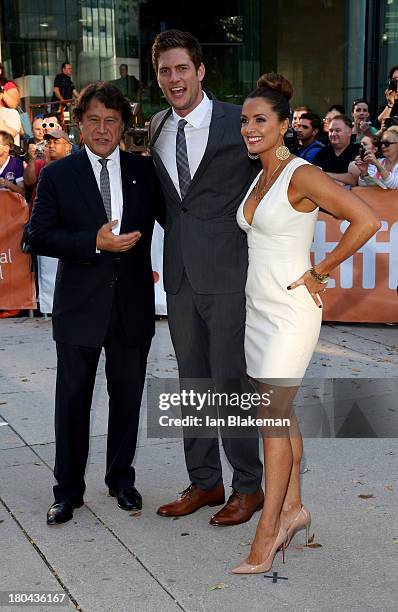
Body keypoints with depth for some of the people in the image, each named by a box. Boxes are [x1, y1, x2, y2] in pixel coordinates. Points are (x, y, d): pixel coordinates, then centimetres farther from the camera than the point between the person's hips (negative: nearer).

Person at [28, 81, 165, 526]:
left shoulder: (144, 171, 4)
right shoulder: (57, 175, -1)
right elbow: (39, 236, -9)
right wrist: (95, 242, -19)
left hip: (133, 305, 2)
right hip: (80, 305, -2)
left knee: (127, 396, 13)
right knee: (73, 399, 6)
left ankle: (121, 479, 30)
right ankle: (68, 490, 20)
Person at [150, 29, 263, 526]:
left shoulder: (239, 123, -7)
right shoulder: (157, 130, 9)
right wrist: (181, 232, 11)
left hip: (228, 274, -6)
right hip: (181, 275, 6)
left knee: (231, 383, -1)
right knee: (191, 385, 13)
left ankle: (248, 487, 15)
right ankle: (204, 482, 27)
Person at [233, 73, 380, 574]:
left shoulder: (301, 175, -15)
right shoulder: (260, 177, 11)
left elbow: (366, 221, -22)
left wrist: (319, 273, -16)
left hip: (289, 311, -8)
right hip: (258, 306, 8)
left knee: (272, 419, -6)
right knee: (280, 414, 14)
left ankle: (266, 536, 1)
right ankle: (293, 508, 27)